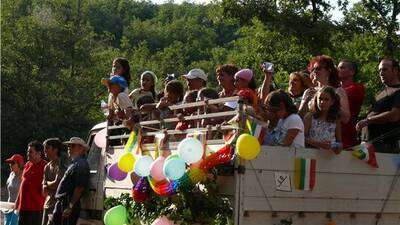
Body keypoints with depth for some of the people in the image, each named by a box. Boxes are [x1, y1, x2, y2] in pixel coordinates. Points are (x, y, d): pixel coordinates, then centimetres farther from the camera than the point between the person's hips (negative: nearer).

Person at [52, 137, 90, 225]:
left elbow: (79, 188, -20)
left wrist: (70, 207, -24)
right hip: (62, 204, 11)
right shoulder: (74, 164, 22)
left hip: (69, 205, -11)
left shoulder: (81, 165, -12)